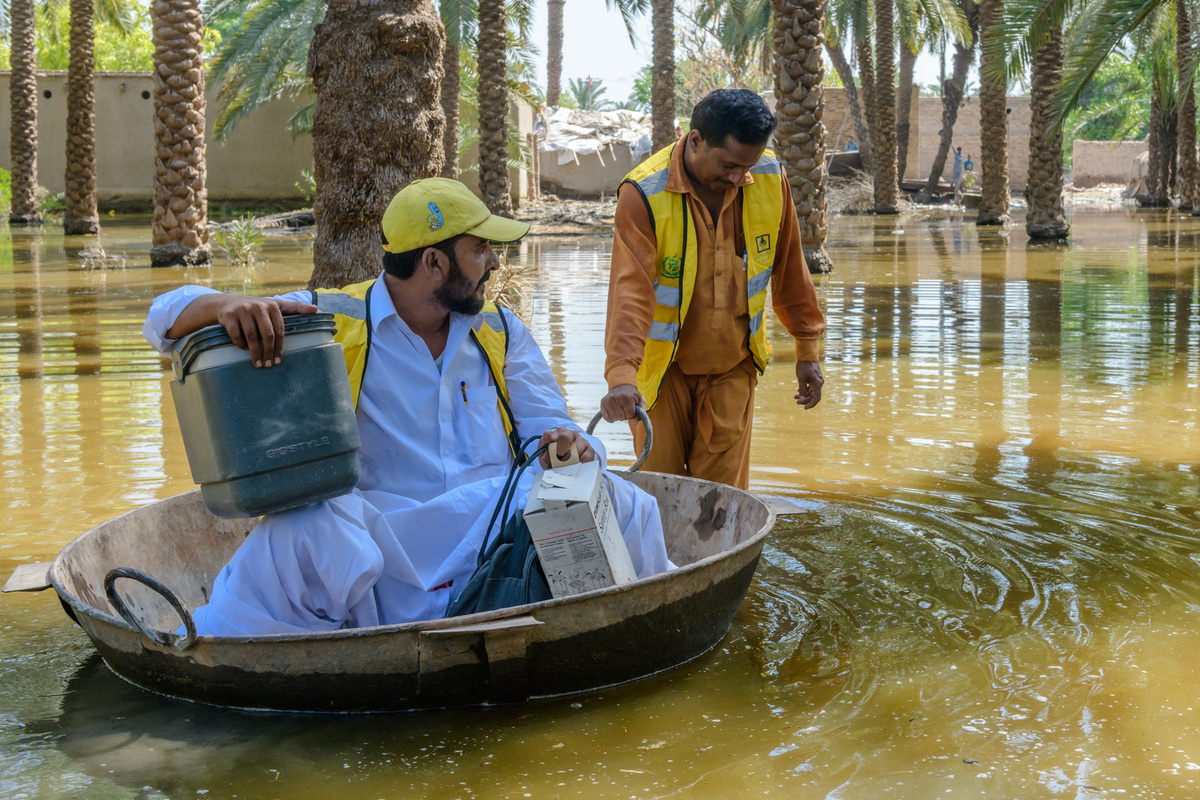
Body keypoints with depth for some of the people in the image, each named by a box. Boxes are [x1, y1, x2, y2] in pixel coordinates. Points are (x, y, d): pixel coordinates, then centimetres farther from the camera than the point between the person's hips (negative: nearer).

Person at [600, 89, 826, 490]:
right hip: (663, 366, -2)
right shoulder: (644, 194, -19)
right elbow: (631, 291, -28)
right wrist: (621, 375, -41)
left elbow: (789, 269, 6)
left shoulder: (770, 179, -7)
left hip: (732, 366, 3)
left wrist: (807, 349, 11)